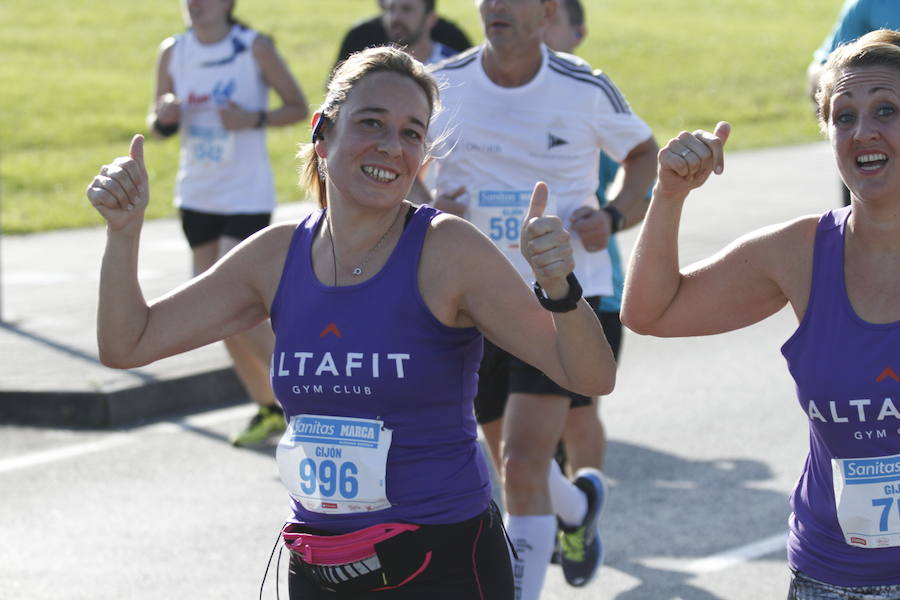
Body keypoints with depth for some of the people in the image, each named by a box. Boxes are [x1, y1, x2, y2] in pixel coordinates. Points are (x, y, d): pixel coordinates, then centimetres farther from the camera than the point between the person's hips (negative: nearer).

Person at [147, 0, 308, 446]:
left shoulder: (255, 48, -10)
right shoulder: (173, 52, 3)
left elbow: (299, 107, -4)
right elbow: (157, 127, 12)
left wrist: (255, 120, -21)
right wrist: (164, 118, -12)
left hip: (246, 198, -6)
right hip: (197, 196, 6)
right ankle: (268, 410, 20)